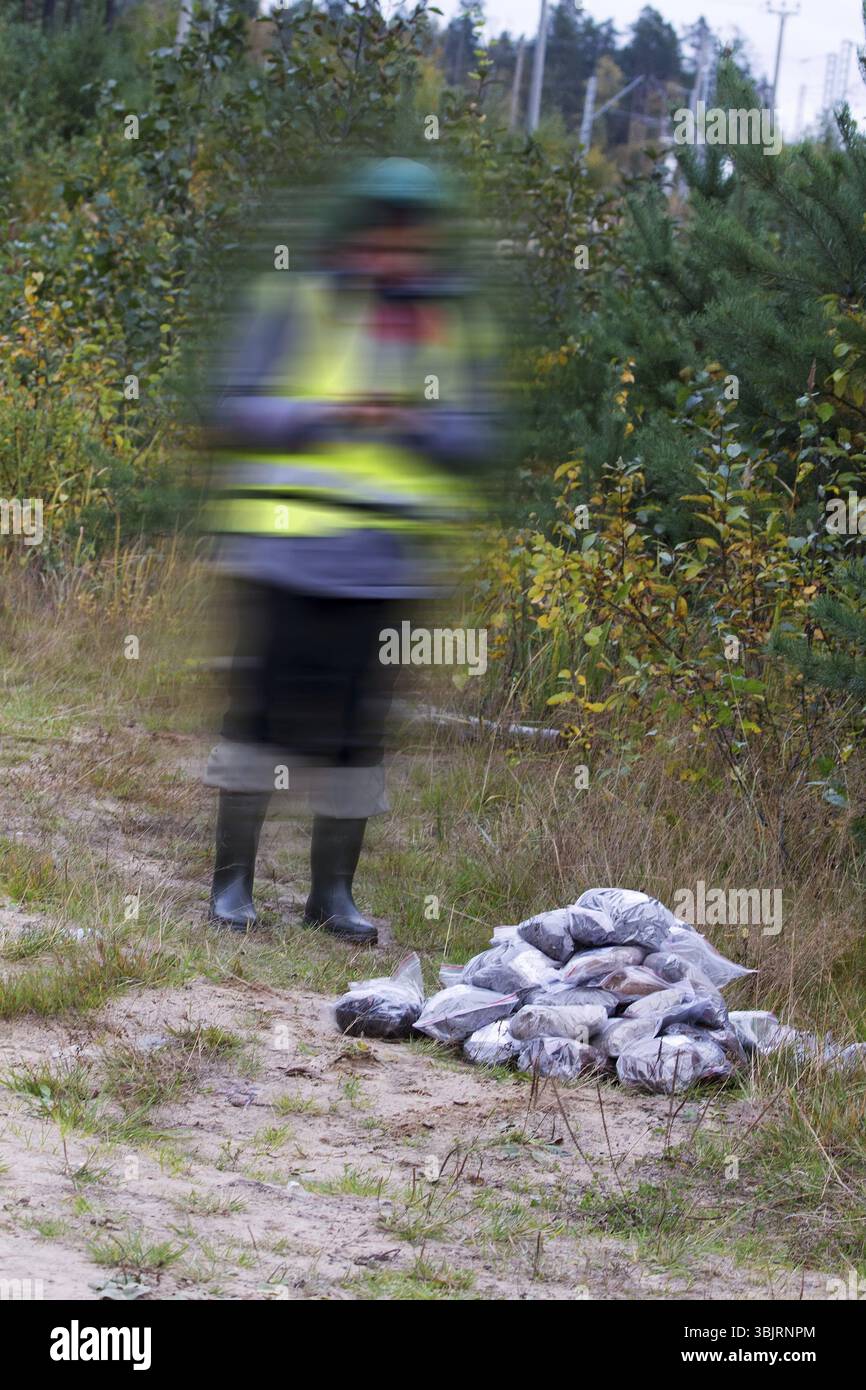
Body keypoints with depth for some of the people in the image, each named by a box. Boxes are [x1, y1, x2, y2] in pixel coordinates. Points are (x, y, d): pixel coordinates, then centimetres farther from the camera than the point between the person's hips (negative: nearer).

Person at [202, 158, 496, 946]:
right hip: (286, 550, -2)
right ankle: (234, 879, 6)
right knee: (267, 706, -3)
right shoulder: (295, 305, 3)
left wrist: (419, 423, -12)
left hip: (385, 560, 3)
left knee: (358, 724, 4)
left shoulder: (455, 328, 12)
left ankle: (333, 889, 14)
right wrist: (327, 415, -15)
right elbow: (241, 410, -1)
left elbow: (474, 444, 9)